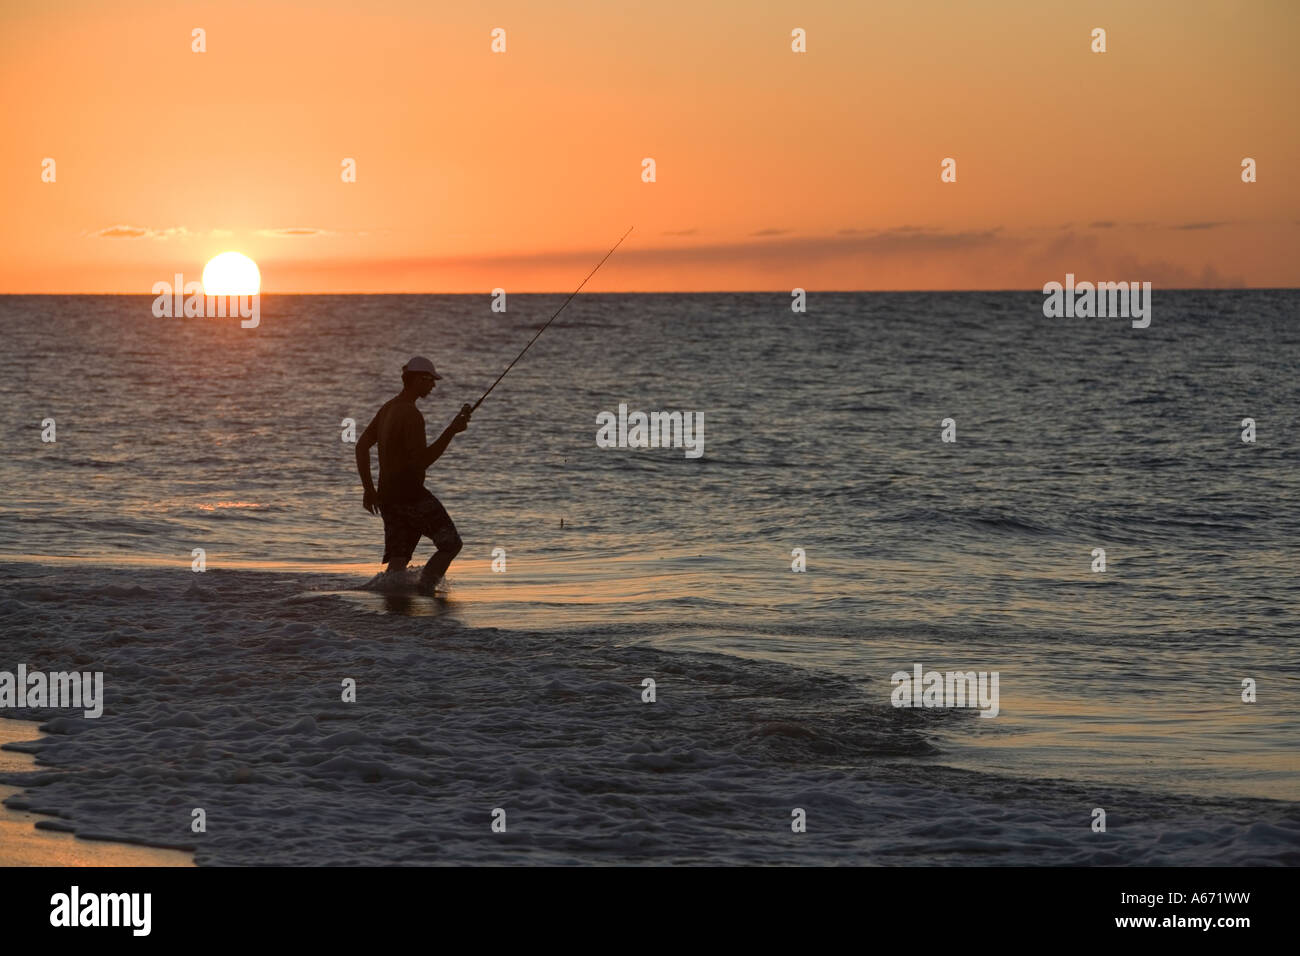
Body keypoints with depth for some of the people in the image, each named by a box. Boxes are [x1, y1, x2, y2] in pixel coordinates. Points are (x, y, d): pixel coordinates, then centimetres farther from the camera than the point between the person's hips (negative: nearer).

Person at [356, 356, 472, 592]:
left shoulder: (387, 409, 14)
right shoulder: (411, 415, -17)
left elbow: (362, 446, 18)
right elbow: (422, 461, -22)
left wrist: (369, 489, 21)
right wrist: (451, 431, -20)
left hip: (387, 497, 9)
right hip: (410, 494, -9)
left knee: (398, 560, 8)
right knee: (451, 544, 1)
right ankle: (424, 588, -10)